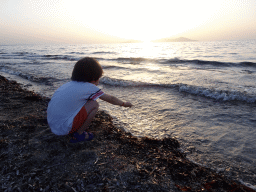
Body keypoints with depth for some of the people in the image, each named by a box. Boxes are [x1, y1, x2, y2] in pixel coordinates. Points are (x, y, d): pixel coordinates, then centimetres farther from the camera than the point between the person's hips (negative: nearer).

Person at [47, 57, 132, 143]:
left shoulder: (69, 84, 13)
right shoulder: (89, 88, -6)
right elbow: (111, 99, 7)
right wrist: (124, 103, 24)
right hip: (63, 128, -8)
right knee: (94, 105, -4)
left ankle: (73, 131, 16)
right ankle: (79, 134, 5)